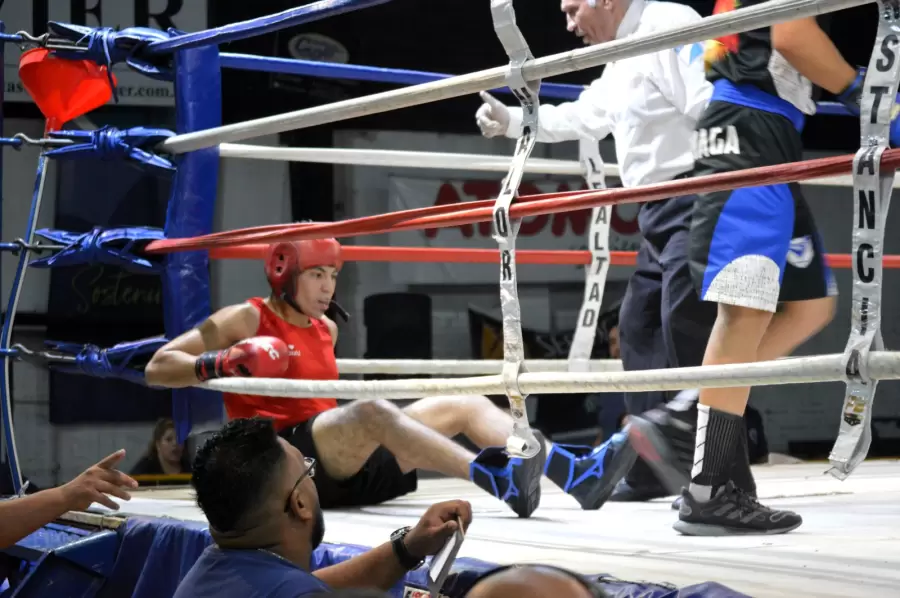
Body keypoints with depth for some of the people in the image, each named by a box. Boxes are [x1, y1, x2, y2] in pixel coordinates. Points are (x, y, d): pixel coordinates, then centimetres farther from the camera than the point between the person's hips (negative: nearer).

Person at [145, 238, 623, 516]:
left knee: (467, 405, -4)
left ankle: (571, 471, -28)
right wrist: (219, 363, -18)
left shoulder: (326, 329, 21)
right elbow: (157, 369, -2)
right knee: (374, 412, -38)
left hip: (346, 466, 8)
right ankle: (495, 481, -61)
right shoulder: (247, 320, 1)